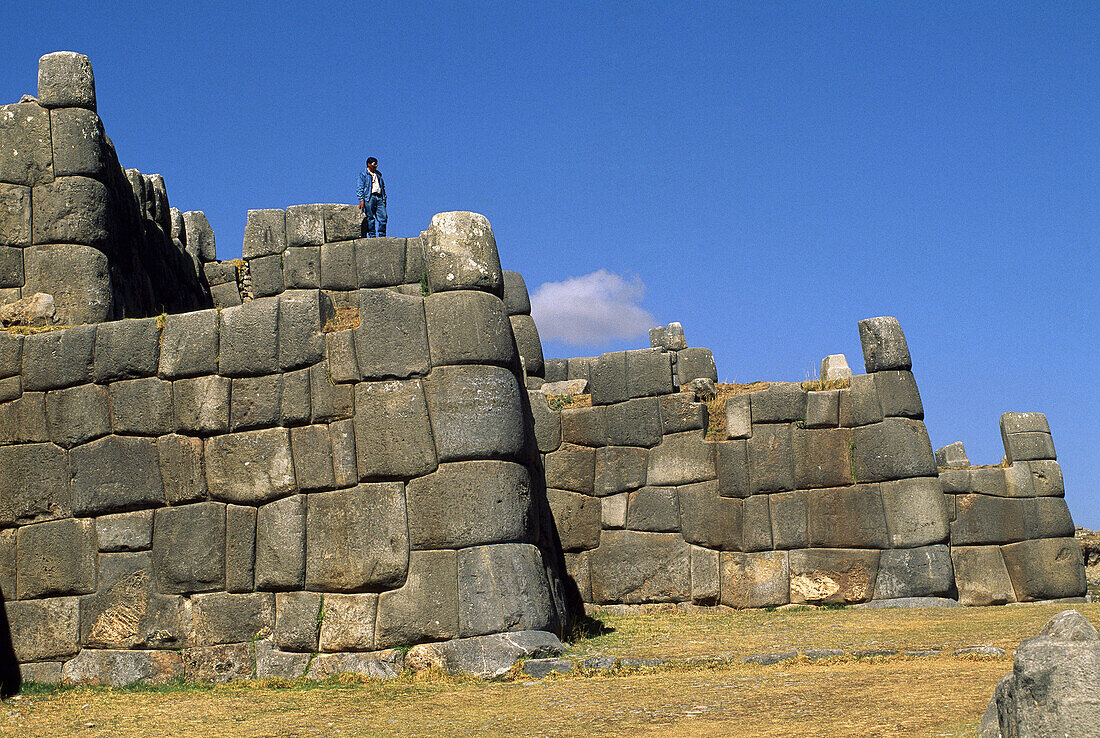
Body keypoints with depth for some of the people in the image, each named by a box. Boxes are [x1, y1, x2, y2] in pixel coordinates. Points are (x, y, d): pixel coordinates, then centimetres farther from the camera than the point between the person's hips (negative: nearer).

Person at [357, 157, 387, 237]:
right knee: (370, 218, -6)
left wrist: (384, 199, 17)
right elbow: (360, 188, -2)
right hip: (369, 197, -5)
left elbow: (383, 187, 27)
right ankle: (371, 235, -3)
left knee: (383, 217, -4)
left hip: (379, 197, 5)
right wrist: (361, 200, -13)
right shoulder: (363, 174, 5)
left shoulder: (378, 174, 23)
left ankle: (382, 236, -1)